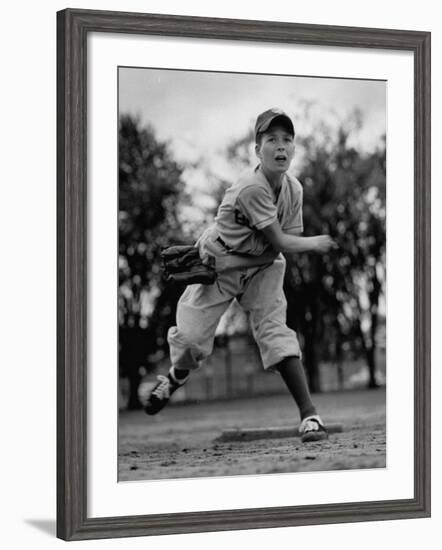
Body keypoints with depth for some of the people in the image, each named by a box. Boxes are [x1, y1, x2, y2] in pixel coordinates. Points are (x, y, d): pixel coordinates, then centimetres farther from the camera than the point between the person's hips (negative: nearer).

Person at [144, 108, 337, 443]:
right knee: (191, 336, -7)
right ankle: (177, 377, 30)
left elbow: (288, 254, -5)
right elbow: (282, 243, -24)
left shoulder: (294, 189, -8)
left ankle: (309, 415, -18)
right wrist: (317, 243, -9)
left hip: (262, 267, 4)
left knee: (275, 330, -13)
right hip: (217, 264, -4)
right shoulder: (252, 189, -27)